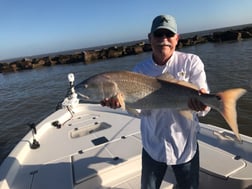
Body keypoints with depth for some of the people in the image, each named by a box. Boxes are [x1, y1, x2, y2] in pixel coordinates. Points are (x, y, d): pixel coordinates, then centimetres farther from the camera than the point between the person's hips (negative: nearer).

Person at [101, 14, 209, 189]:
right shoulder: (140, 69, -3)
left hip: (185, 146, -1)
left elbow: (204, 103, -16)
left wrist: (201, 102, -39)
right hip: (153, 147, 2)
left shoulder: (191, 62, -8)